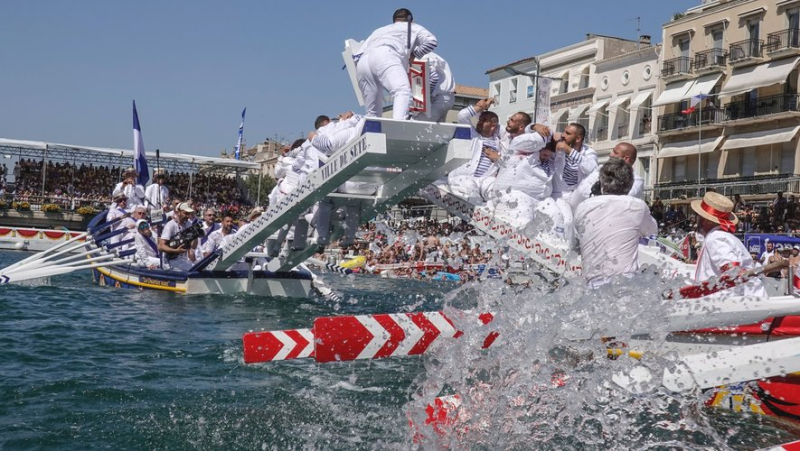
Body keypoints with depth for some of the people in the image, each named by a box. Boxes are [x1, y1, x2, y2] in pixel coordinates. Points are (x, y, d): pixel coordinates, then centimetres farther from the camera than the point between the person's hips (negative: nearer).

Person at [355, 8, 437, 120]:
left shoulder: (379, 30, 44)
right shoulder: (413, 28, 34)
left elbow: (361, 51, 32)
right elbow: (431, 41, 16)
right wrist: (414, 54, 26)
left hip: (362, 62, 6)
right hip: (385, 56, -5)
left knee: (373, 112, 10)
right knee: (403, 92, -24)